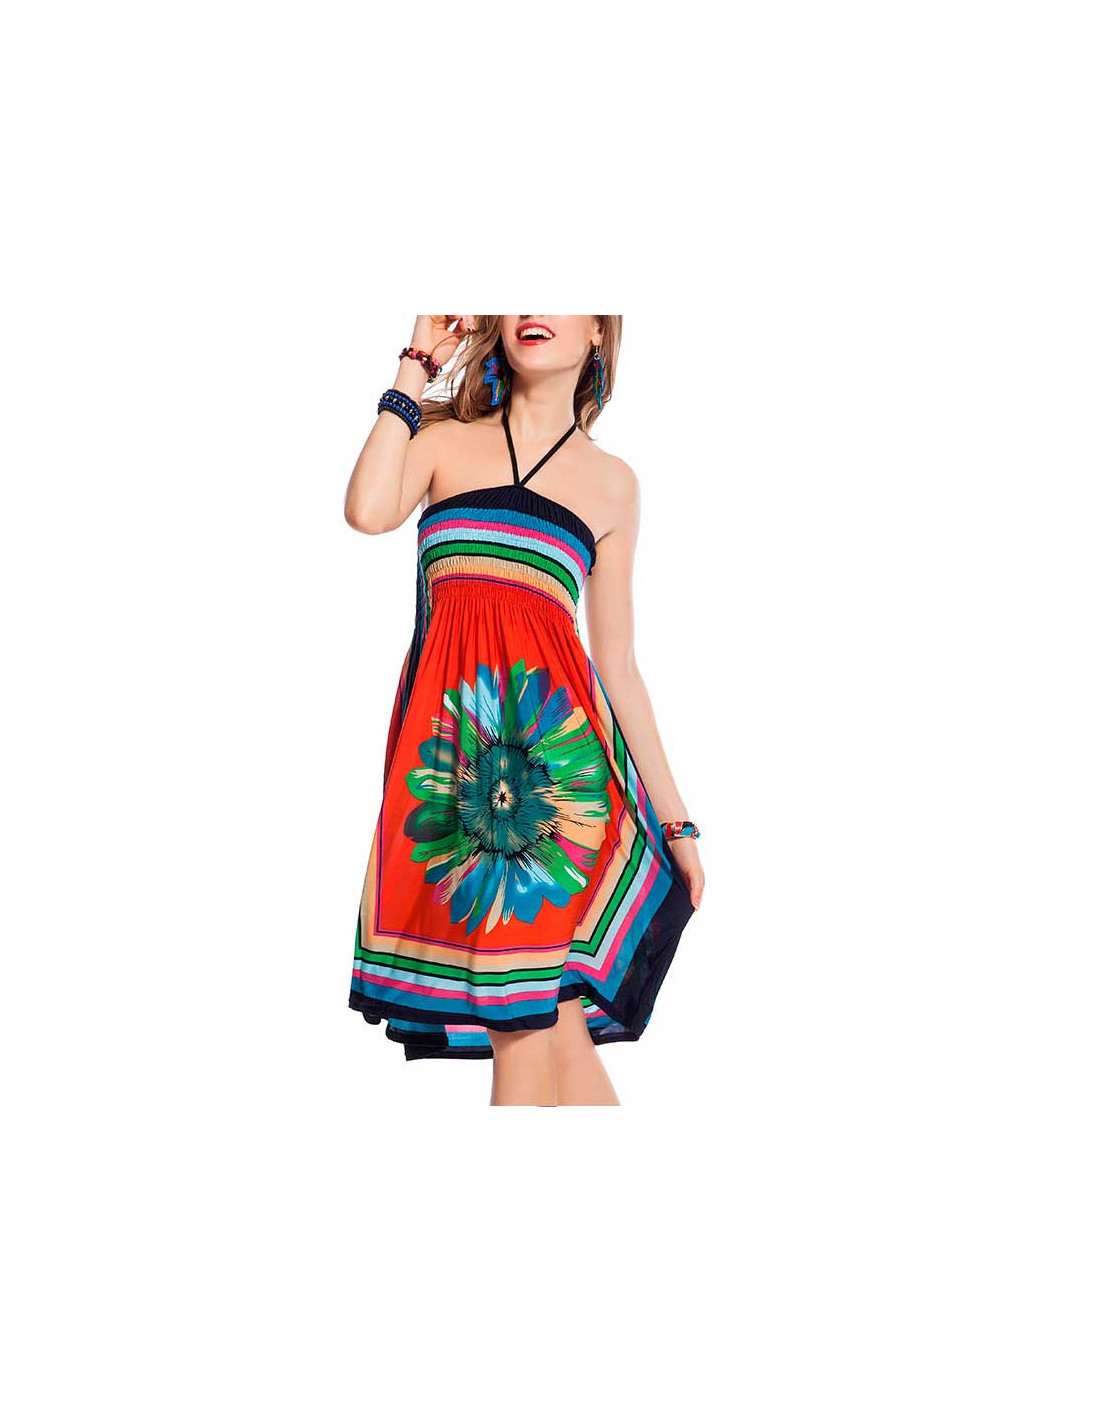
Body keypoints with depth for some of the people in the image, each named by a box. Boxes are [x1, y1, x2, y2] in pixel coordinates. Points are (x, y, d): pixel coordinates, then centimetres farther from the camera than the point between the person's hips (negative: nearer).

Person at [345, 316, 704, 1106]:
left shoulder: (611, 481, 16)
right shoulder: (443, 439, 16)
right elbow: (369, 510, -7)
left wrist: (674, 815, 13)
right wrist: (415, 370, 5)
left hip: (558, 736, 0)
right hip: (448, 741, 0)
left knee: (534, 1023, -9)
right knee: (550, 1024, -5)